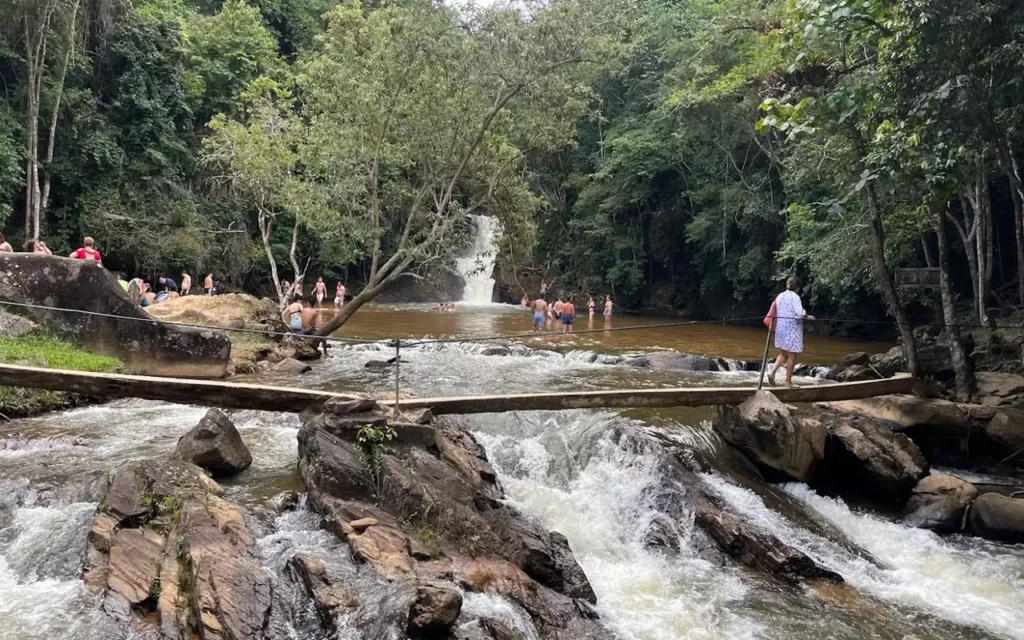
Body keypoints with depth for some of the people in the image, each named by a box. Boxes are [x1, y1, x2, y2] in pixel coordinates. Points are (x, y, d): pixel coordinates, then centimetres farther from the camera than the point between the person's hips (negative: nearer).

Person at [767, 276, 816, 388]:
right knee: (791, 356, 4)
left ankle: (772, 372, -1)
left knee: (784, 354, 19)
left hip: (781, 329, 7)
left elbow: (775, 313, 12)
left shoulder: (779, 296, 7)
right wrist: (808, 317, -5)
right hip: (792, 330, -7)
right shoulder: (795, 297, -13)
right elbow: (799, 313, -22)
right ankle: (788, 382, 10)